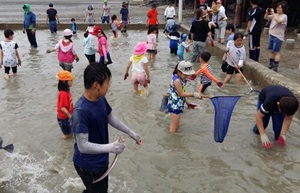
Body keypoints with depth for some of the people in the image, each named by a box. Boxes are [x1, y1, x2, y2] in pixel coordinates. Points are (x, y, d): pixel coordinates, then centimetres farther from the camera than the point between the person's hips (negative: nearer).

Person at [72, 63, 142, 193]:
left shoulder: (101, 99, -6)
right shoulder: (81, 111, -32)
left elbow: (111, 118, 10)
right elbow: (83, 146, -30)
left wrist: (132, 133, 12)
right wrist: (110, 147, -36)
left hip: (101, 160, 8)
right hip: (88, 166, -8)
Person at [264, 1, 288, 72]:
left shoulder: (284, 16, -10)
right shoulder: (275, 15, 10)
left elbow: (278, 21, -29)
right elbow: (266, 18, 16)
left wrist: (273, 14, -23)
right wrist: (267, 12, -3)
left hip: (278, 37, -7)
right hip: (272, 35, 7)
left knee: (276, 52, -5)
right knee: (272, 51, 15)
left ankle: (275, 67, -3)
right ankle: (271, 65, 25)